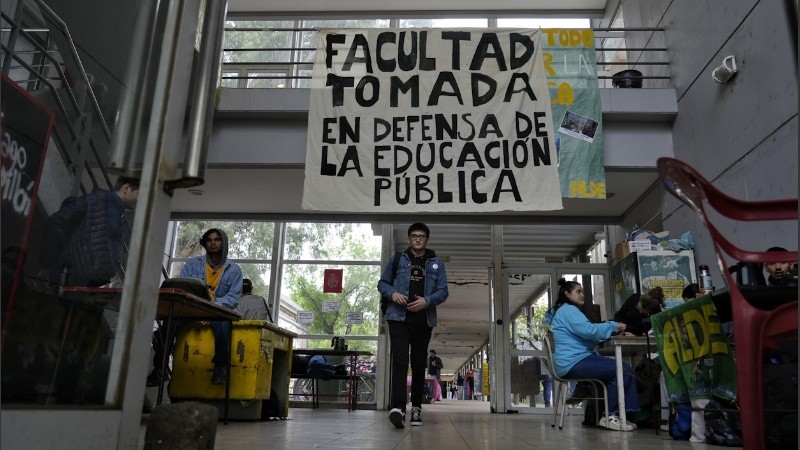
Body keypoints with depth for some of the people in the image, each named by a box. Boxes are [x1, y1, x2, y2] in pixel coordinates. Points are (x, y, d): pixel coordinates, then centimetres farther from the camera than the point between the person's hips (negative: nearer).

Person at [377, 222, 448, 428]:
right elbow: (382, 283, 12)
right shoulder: (398, 259, 10)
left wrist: (427, 301, -13)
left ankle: (416, 407, 21)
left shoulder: (436, 262, 11)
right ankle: (398, 407, -24)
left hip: (424, 320, 2)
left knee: (419, 364, 9)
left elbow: (443, 291, 6)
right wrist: (392, 293, -10)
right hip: (399, 318, -2)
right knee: (400, 361, -15)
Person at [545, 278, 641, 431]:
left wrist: (611, 329, 10)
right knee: (623, 370, -19)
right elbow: (588, 330, -19)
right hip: (574, 362, -11)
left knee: (626, 369, 2)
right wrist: (613, 326, -5)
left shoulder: (563, 310, 27)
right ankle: (609, 416, -11)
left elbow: (586, 336, 23)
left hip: (573, 362, 11)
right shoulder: (568, 309, -6)